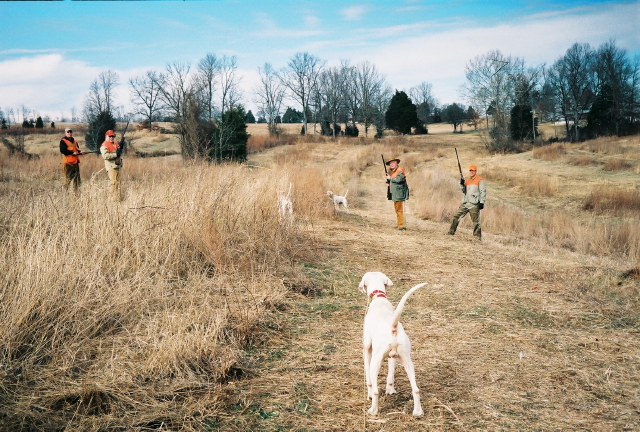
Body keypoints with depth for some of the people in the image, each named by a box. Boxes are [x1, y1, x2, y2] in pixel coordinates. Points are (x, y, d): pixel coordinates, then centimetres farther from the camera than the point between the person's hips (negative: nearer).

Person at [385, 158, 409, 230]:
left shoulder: (400, 170, -11)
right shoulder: (393, 172, 18)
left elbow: (399, 179, -24)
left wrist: (390, 178, -12)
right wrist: (388, 180, 5)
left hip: (400, 193, -10)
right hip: (395, 194, 10)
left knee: (400, 210, -11)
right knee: (397, 210, 13)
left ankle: (401, 226, -11)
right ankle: (399, 225, 20)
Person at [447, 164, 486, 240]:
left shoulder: (480, 180, -1)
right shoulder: (467, 180, 18)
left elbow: (483, 191, -5)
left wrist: (482, 202, -13)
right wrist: (462, 184, 0)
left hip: (474, 204, -6)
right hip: (465, 203, 6)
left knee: (476, 221, -3)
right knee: (456, 216, 1)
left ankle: (478, 236, 4)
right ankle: (451, 232, 8)